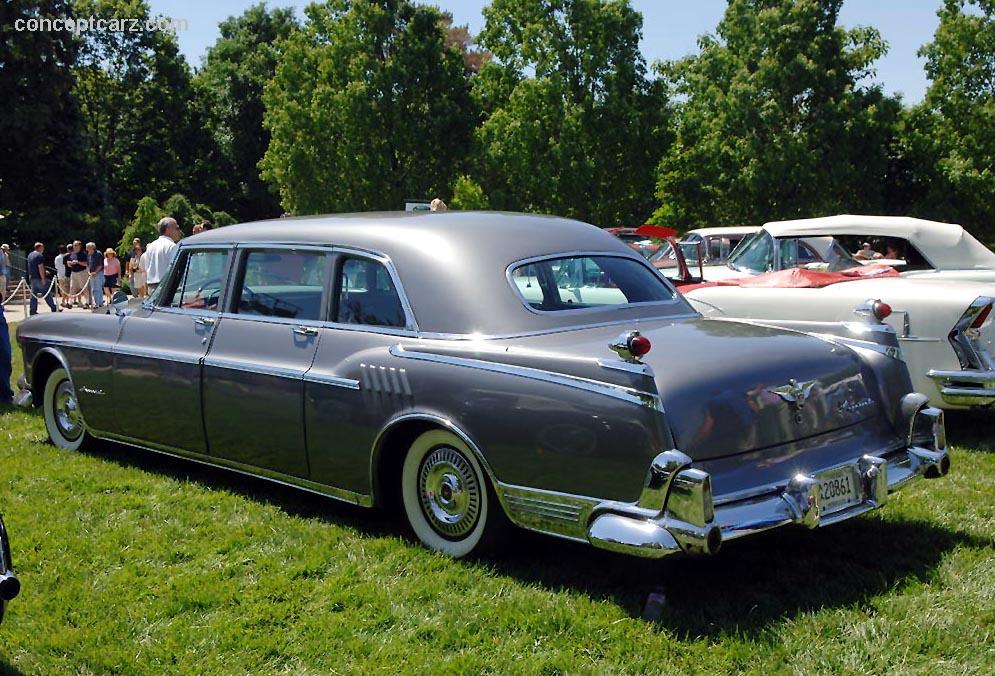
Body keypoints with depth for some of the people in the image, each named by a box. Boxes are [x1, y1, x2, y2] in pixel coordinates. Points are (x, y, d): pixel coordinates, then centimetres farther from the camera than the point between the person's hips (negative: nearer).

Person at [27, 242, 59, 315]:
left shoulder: (30, 255, 15)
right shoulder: (39, 255, -14)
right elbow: (40, 267, -19)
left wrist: (44, 272, 25)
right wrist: (43, 279, -18)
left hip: (32, 278, 8)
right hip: (39, 278, -8)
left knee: (33, 294, 8)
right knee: (47, 294, -2)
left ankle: (33, 310, 6)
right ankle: (54, 309, 3)